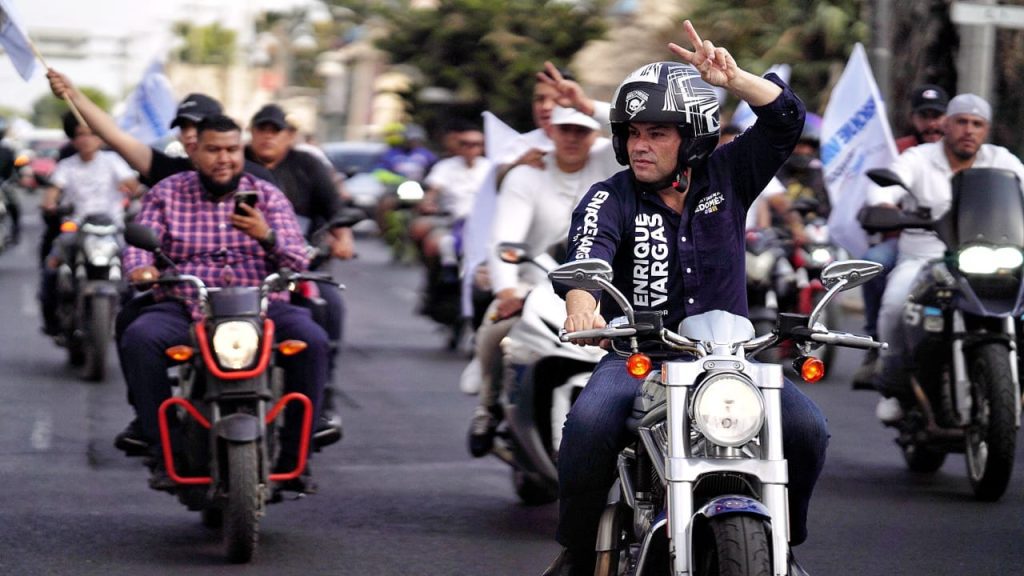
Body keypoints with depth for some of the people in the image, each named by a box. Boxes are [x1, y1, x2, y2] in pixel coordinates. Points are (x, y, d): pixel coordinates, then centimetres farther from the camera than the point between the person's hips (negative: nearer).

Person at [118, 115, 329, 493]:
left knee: (312, 340, -29)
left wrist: (266, 236, -19)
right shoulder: (166, 194, 14)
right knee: (138, 338, -32)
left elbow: (299, 260, 3)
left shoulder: (267, 196, 14)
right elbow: (139, 241, 1)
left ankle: (293, 455, -20)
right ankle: (163, 452, -24)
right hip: (185, 306, 0)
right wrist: (141, 268, -24)